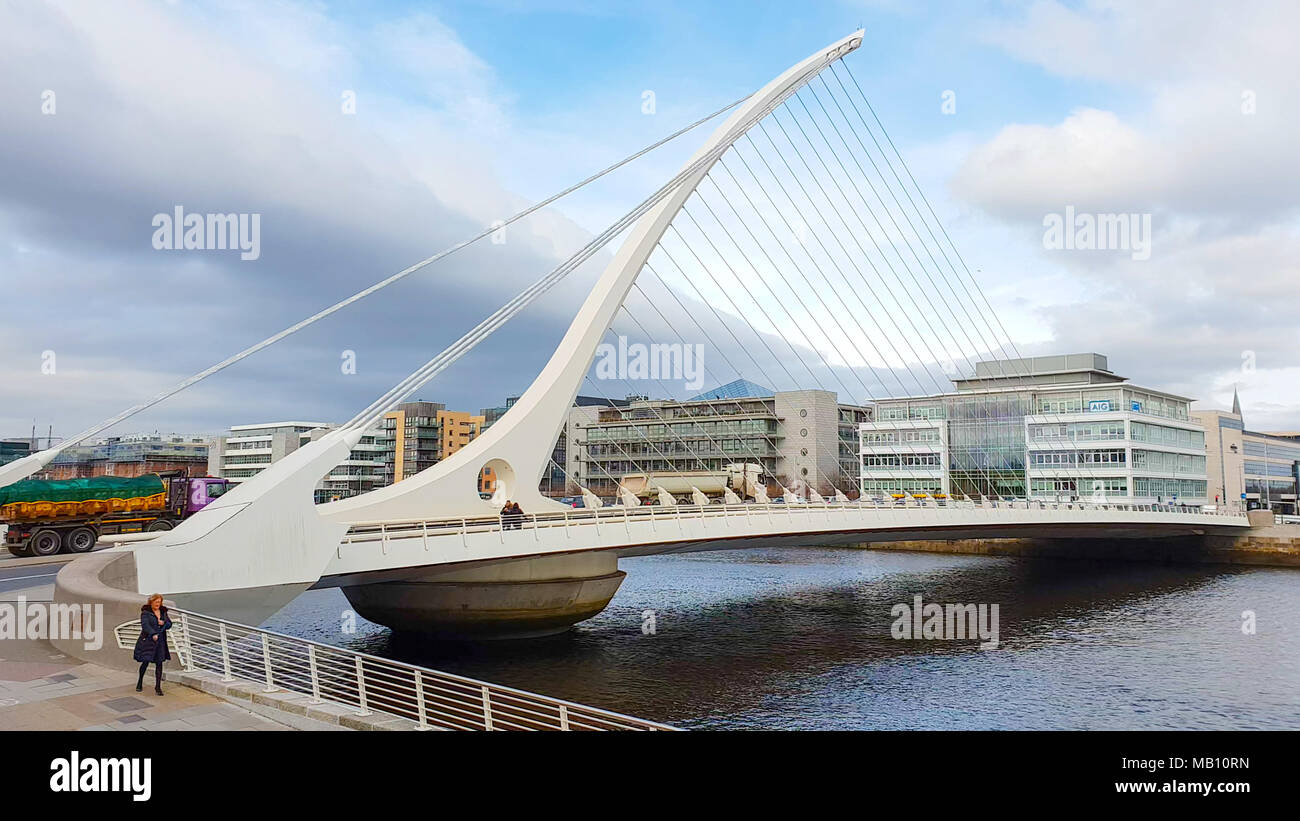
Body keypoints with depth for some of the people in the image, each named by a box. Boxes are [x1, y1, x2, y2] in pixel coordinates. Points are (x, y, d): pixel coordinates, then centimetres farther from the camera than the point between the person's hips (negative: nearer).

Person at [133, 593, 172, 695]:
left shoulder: (163, 612, 12)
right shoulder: (145, 612, -5)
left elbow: (169, 625, 13)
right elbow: (145, 625, -18)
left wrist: (163, 623, -9)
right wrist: (153, 634, -31)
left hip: (160, 641, 4)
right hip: (147, 641, -4)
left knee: (159, 663, 1)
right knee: (145, 662, -2)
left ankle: (158, 687, 6)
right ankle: (140, 682, 25)